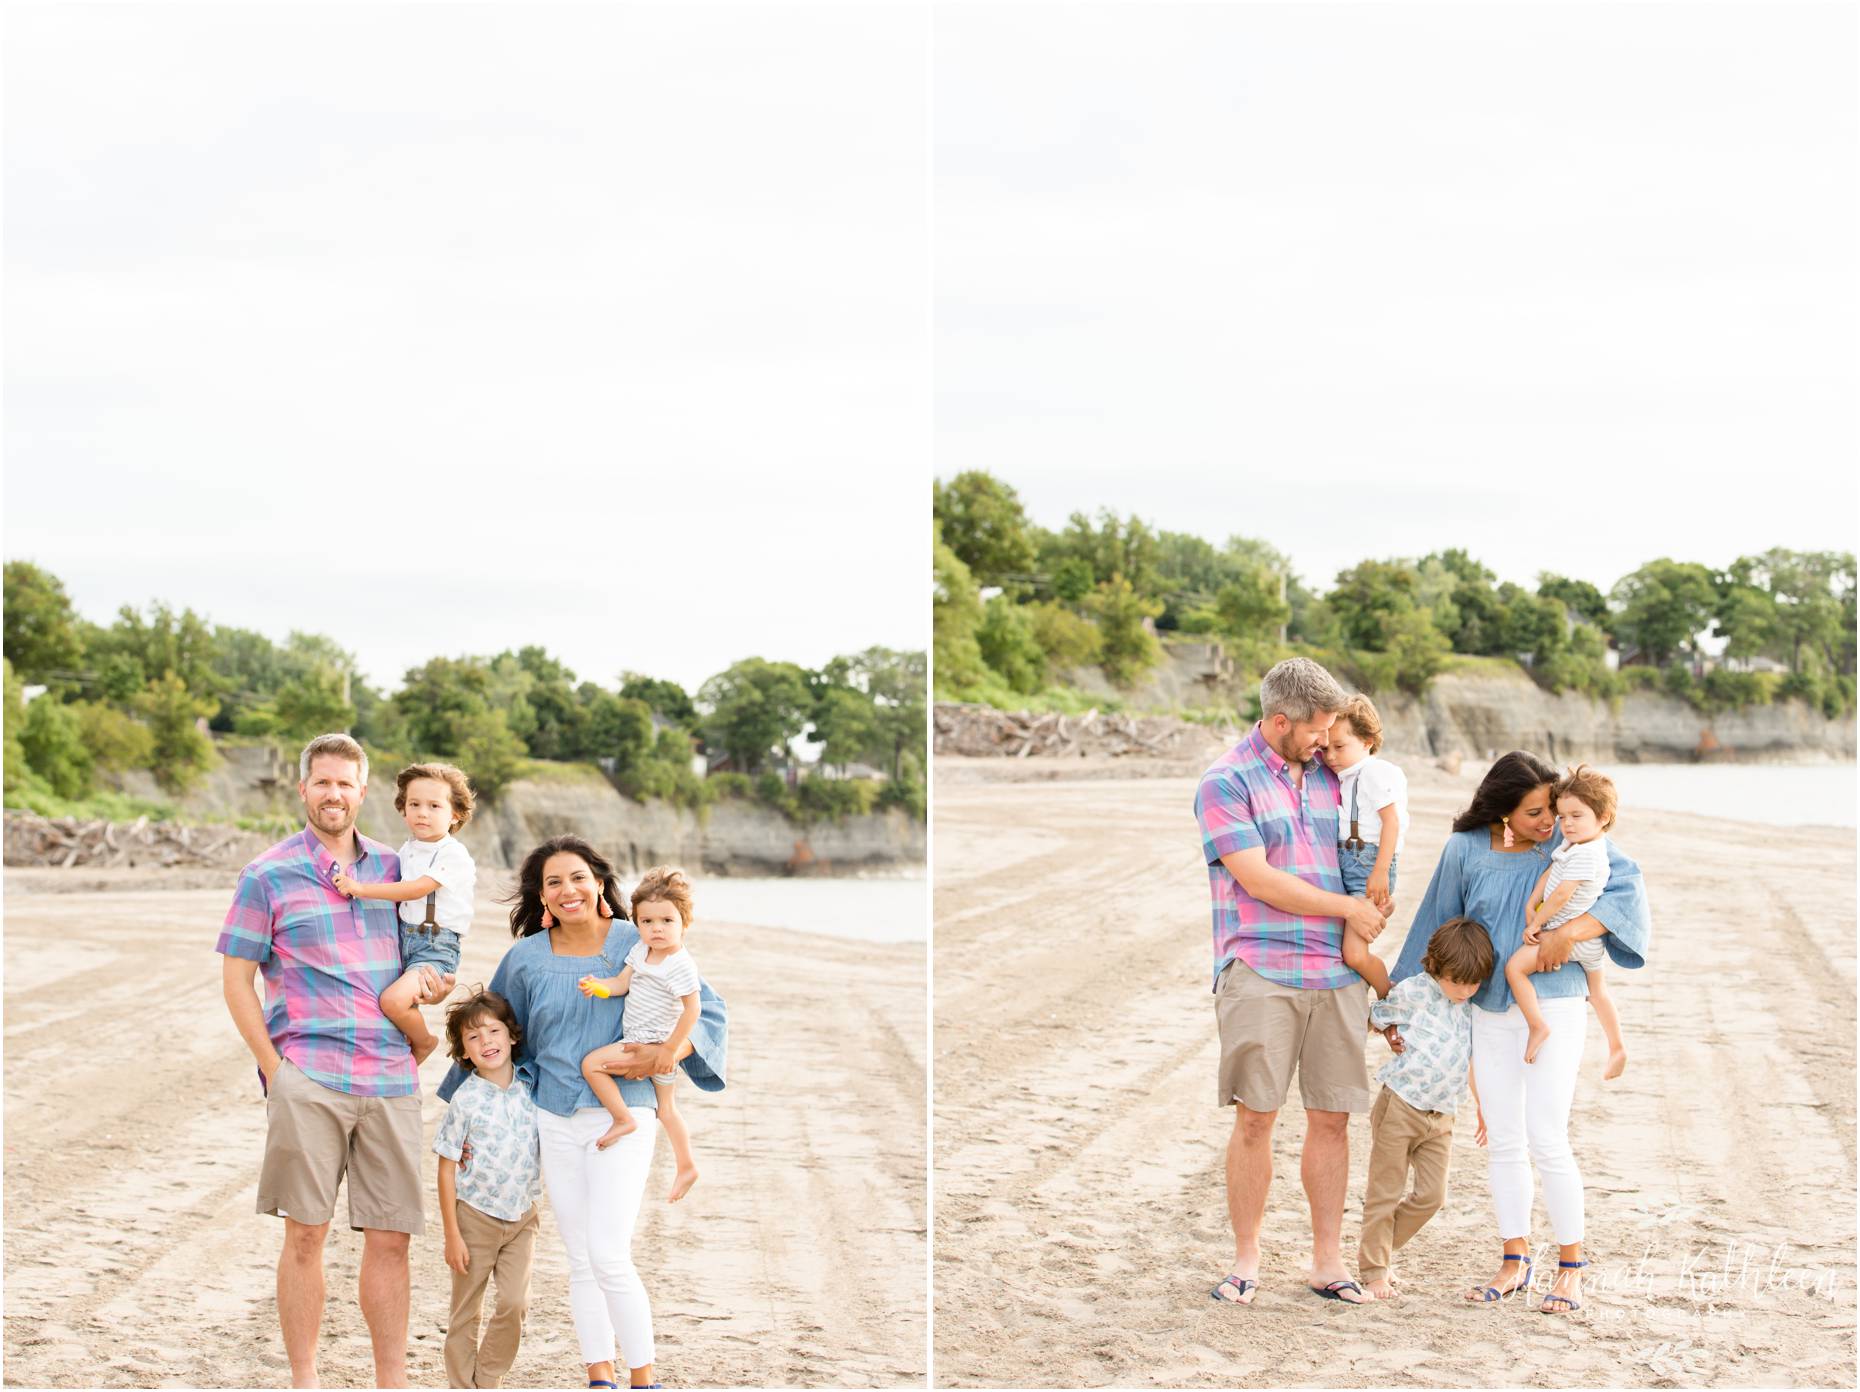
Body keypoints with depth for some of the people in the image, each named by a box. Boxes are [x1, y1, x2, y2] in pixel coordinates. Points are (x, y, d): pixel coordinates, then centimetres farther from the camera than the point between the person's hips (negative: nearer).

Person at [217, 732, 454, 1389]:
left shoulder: (393, 868, 13)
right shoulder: (267, 876, 2)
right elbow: (236, 979, 1)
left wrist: (434, 986, 3)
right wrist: (274, 1067, -7)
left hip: (391, 1080, 3)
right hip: (308, 1077, -3)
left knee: (390, 1237, 4)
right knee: (305, 1233, -1)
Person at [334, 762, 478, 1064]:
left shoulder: (454, 855, -12)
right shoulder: (407, 850, 12)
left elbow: (416, 889, -22)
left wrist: (362, 889, -25)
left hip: (436, 947, -8)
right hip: (402, 938, 8)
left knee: (394, 1000, -27)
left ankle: (423, 1042, 3)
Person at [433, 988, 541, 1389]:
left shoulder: (530, 1090, -3)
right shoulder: (466, 1101, -12)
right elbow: (447, 1170, -9)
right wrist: (452, 1235, -9)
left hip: (522, 1218, 3)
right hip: (475, 1218, -3)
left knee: (515, 1303, -7)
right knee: (466, 1312, 5)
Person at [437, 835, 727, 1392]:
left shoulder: (638, 946, -4)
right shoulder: (526, 959, 3)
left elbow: (709, 1010, -1)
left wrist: (669, 1053, -19)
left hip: (622, 1116, -3)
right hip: (554, 1120, 3)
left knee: (609, 1257, -13)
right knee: (580, 1261, 7)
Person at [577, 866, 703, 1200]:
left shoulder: (681, 965, -21)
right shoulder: (640, 951, 3)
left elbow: (692, 1010, -20)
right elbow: (622, 983, 3)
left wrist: (669, 1049, -20)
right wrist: (599, 985, -18)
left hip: (654, 1044, -9)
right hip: (638, 1041, 9)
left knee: (591, 1064, -14)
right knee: (667, 1111, 20)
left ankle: (623, 1119, -5)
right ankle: (686, 1166, 33)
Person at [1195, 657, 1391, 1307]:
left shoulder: (1328, 774, 15)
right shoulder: (1226, 781, -3)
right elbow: (1258, 880, -10)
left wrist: (1373, 901, 8)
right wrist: (1347, 908, -5)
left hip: (1337, 973, 5)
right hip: (1261, 973, -5)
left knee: (1332, 1118, 4)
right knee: (1255, 1118, -3)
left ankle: (1327, 1260, 12)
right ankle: (1246, 1261, 7)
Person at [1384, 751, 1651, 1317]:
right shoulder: (1466, 851, -2)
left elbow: (1627, 886, -15)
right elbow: (1434, 927, 9)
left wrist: (1568, 932, -26)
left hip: (1553, 1008, -3)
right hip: (1489, 1011, 3)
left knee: (1546, 1140, -7)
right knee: (1504, 1142, 7)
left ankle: (1571, 1267, 5)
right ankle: (1514, 1262, 18)